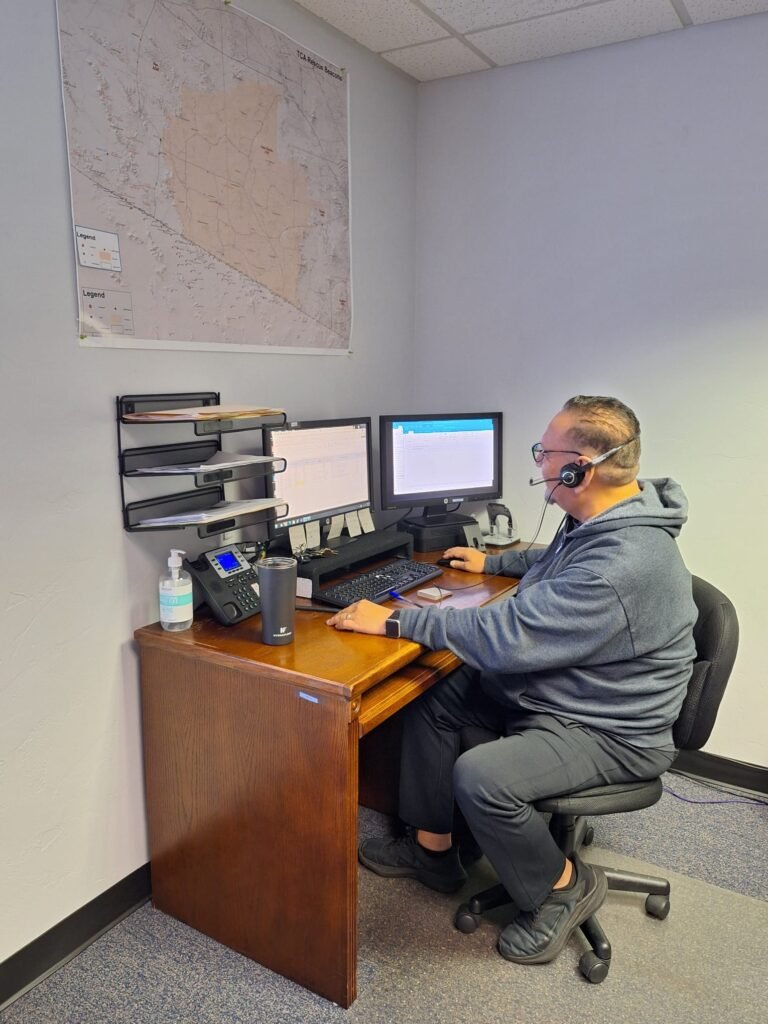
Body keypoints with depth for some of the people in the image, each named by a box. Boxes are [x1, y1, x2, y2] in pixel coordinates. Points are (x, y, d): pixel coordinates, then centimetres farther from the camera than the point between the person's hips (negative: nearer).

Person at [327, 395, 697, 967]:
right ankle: (432, 848, 21)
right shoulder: (598, 520, -1)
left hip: (610, 729, -10)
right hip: (547, 685, 10)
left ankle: (564, 886, 3)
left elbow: (506, 636, -36)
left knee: (480, 778, -29)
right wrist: (492, 562, 27)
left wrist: (393, 620, -30)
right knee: (432, 698, 4)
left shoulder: (624, 564, -34)